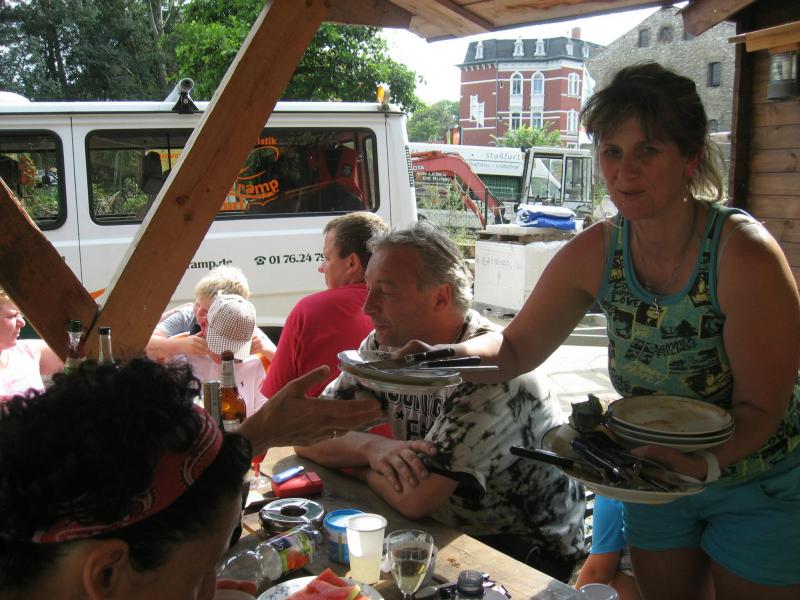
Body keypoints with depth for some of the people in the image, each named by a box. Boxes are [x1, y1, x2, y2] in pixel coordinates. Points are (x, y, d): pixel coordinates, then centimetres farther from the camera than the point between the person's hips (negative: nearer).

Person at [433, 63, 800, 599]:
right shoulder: (595, 252, -14)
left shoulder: (744, 255, -27)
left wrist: (701, 463, -41)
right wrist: (449, 355, -25)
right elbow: (516, 347, -5)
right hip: (659, 480, 4)